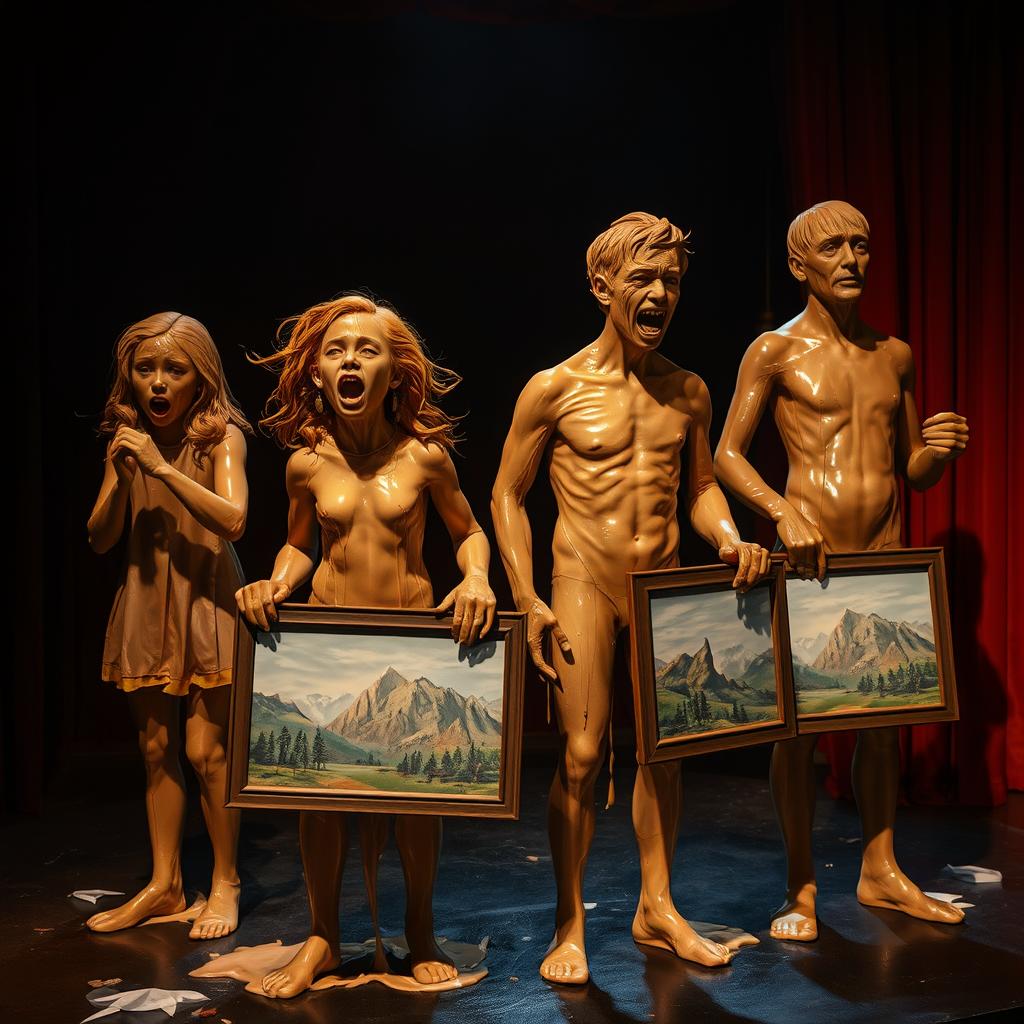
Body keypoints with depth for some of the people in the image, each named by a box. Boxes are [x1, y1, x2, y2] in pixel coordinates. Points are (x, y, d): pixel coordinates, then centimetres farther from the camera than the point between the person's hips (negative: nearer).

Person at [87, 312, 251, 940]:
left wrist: (161, 467, -24)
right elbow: (100, 539, 3)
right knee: (157, 752, 10)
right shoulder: (127, 440, 4)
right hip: (146, 605, 5)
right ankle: (165, 886, 21)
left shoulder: (222, 436, -9)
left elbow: (233, 520, -24)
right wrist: (122, 477, -14)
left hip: (207, 603, -5)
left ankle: (225, 884, 11)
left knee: (206, 751, -5)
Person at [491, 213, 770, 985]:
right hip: (585, 581, -4)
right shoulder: (556, 389, -6)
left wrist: (730, 538, -6)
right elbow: (508, 497, 0)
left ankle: (657, 908, 24)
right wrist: (527, 598, -7)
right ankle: (570, 926, 8)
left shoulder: (689, 392, 6)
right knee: (583, 753, -5)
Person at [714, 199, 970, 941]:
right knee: (799, 721, -1)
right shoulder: (776, 352, 0)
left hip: (884, 556, 5)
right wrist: (782, 509, -19)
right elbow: (727, 455, -4)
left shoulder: (895, 356, 14)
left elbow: (915, 473, 19)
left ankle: (881, 871, 25)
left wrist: (940, 450, -4)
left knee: (882, 716, 10)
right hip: (808, 555, -5)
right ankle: (802, 889, 11)